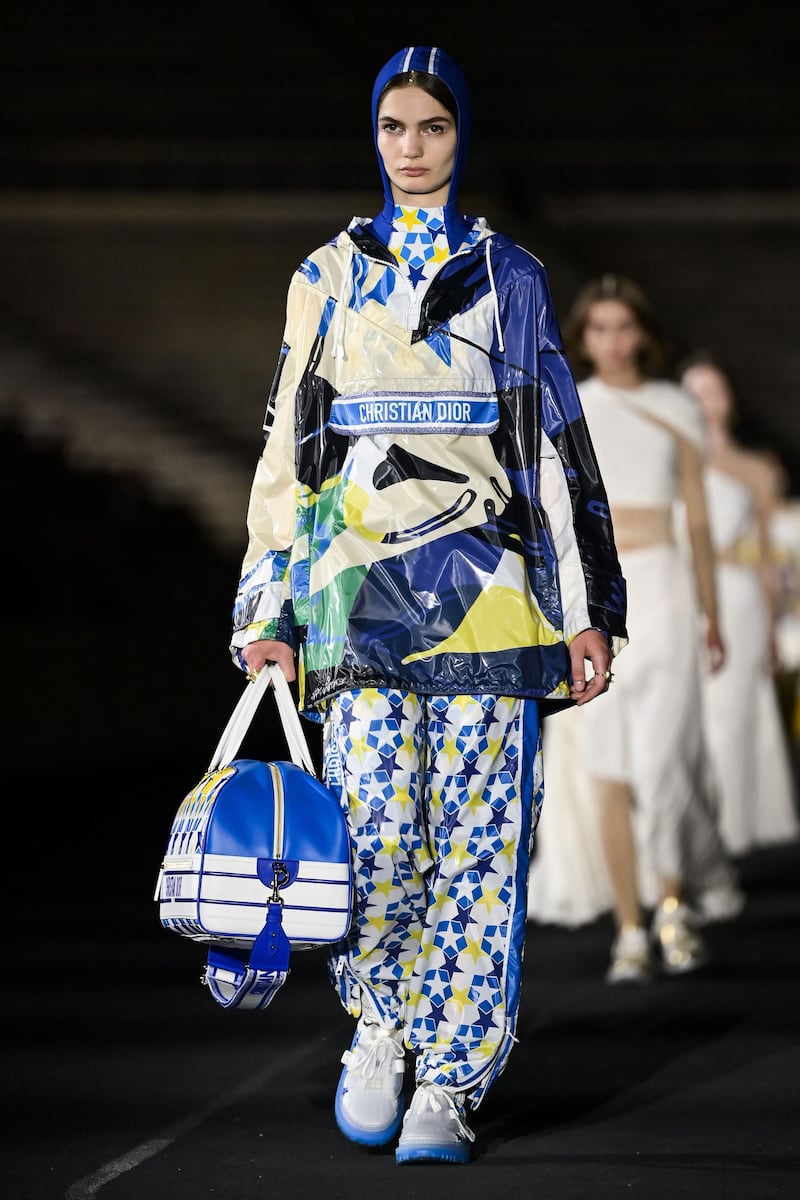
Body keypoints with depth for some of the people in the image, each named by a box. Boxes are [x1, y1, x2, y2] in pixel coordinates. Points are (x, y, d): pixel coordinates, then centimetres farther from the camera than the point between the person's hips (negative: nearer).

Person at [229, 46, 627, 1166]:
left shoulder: (509, 277, 12)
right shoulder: (328, 277, 14)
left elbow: (556, 444, 10)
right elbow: (288, 446, 14)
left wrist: (586, 608, 3)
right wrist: (266, 609, 7)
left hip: (485, 587, -1)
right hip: (358, 589, 1)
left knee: (478, 841, -5)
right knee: (376, 832, -10)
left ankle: (450, 1085, 1)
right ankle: (378, 1027, 15)